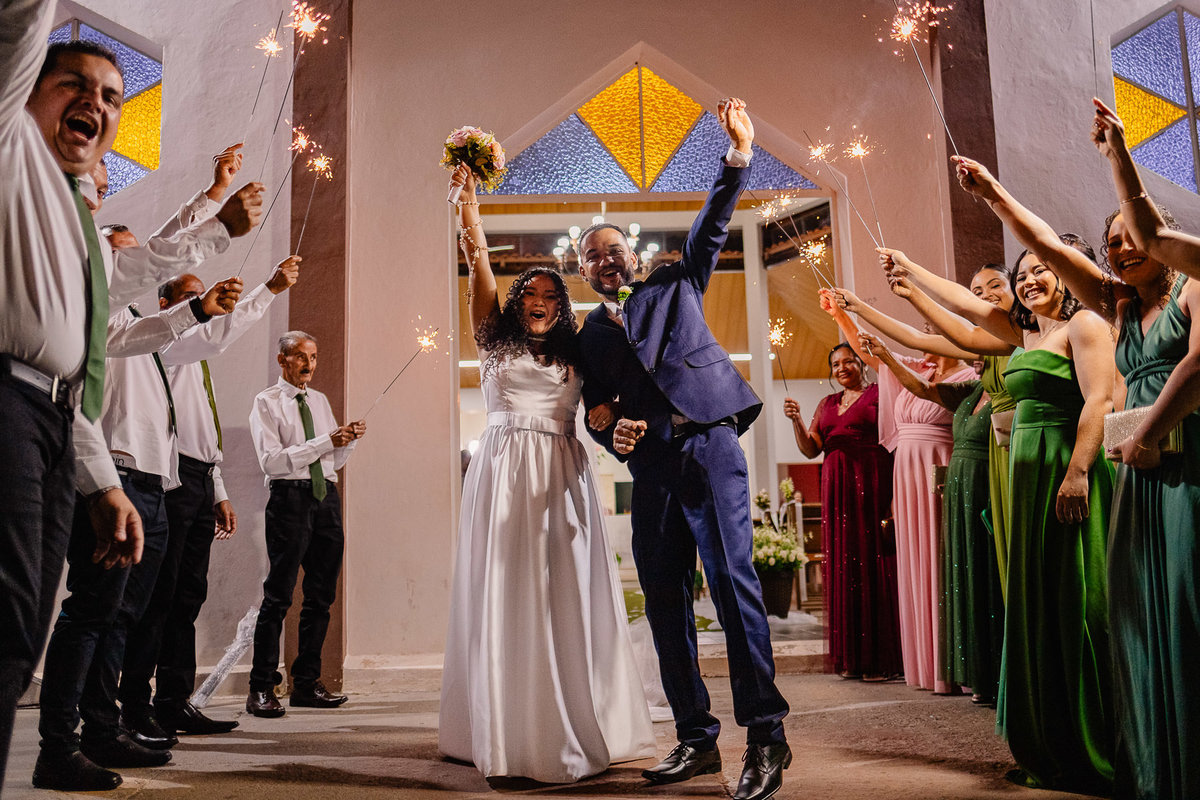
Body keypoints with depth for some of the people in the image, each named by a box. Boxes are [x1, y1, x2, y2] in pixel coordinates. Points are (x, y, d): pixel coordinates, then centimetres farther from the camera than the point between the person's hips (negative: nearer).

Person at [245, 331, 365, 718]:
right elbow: (271, 460, -12)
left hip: (326, 497, 6)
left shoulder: (320, 401, 19)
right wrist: (326, 441, -17)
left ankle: (306, 682, 17)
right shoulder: (266, 403, 0)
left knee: (322, 594, 7)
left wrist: (349, 440, 0)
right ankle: (261, 688, 2)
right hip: (290, 498, -6)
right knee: (279, 595, -6)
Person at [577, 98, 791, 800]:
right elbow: (595, 408, 17)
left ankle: (766, 733, -9)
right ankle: (696, 738, 12)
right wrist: (612, 433, -6)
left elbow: (712, 226, 6)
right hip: (651, 466, 4)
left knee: (731, 576, -15)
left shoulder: (675, 287, 16)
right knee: (665, 601, 3)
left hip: (709, 446, -4)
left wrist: (740, 151, -5)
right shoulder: (589, 336, 20)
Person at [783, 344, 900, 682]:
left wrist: (894, 496, -18)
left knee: (874, 564, -5)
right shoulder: (827, 403, 20)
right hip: (837, 489, 6)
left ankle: (882, 657, 1)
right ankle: (851, 657, 13)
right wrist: (796, 420, -4)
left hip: (871, 486, -5)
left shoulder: (878, 394, 3)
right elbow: (811, 449, 14)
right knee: (843, 567, 6)